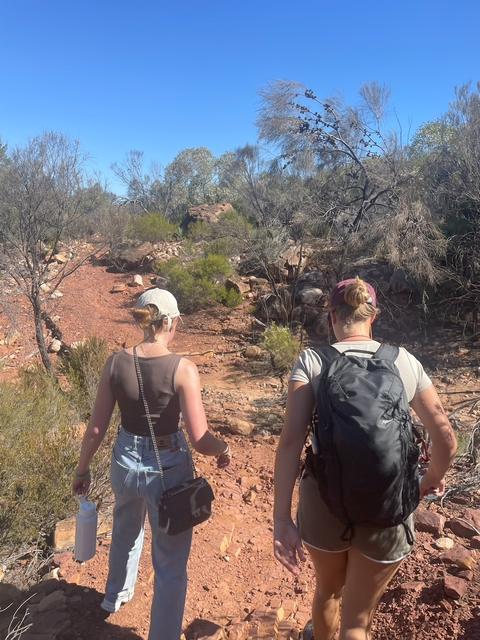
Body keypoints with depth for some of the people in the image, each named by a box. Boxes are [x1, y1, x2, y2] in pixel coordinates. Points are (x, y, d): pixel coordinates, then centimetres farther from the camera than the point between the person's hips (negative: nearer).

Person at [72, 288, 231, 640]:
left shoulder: (116, 362, -11)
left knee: (126, 532, 37)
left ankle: (117, 595, 64)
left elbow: (96, 428, -4)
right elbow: (200, 440, -23)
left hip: (125, 462, 6)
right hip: (168, 468, -5)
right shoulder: (182, 368, -22)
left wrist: (83, 470, 11)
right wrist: (224, 449, -2)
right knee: (170, 566, 16)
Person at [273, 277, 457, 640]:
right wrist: (433, 479, 20)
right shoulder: (405, 362, -4)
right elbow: (446, 441, 1)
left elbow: (291, 439, -20)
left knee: (327, 589, 31)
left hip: (325, 500, 0)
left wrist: (281, 518, -18)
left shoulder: (312, 361, -10)